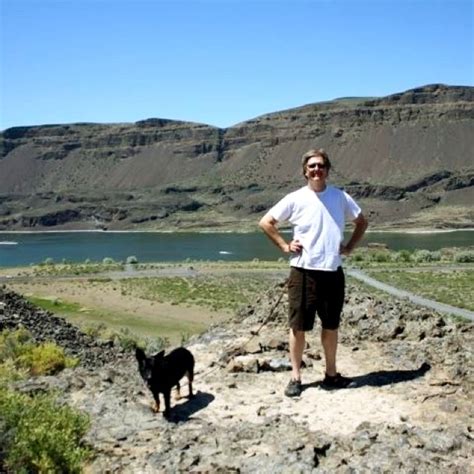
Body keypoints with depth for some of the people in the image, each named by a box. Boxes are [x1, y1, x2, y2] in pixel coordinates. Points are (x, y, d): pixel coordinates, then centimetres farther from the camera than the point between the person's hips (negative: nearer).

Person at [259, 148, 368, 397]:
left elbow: (362, 222, 18)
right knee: (298, 326, 3)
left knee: (331, 325, 12)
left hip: (333, 271, 3)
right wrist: (285, 246, -3)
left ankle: (331, 375, 26)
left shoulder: (341, 197, 4)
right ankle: (295, 377, 15)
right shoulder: (295, 199, -4)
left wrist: (349, 247, 8)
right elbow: (265, 222, 2)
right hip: (303, 271, -2)